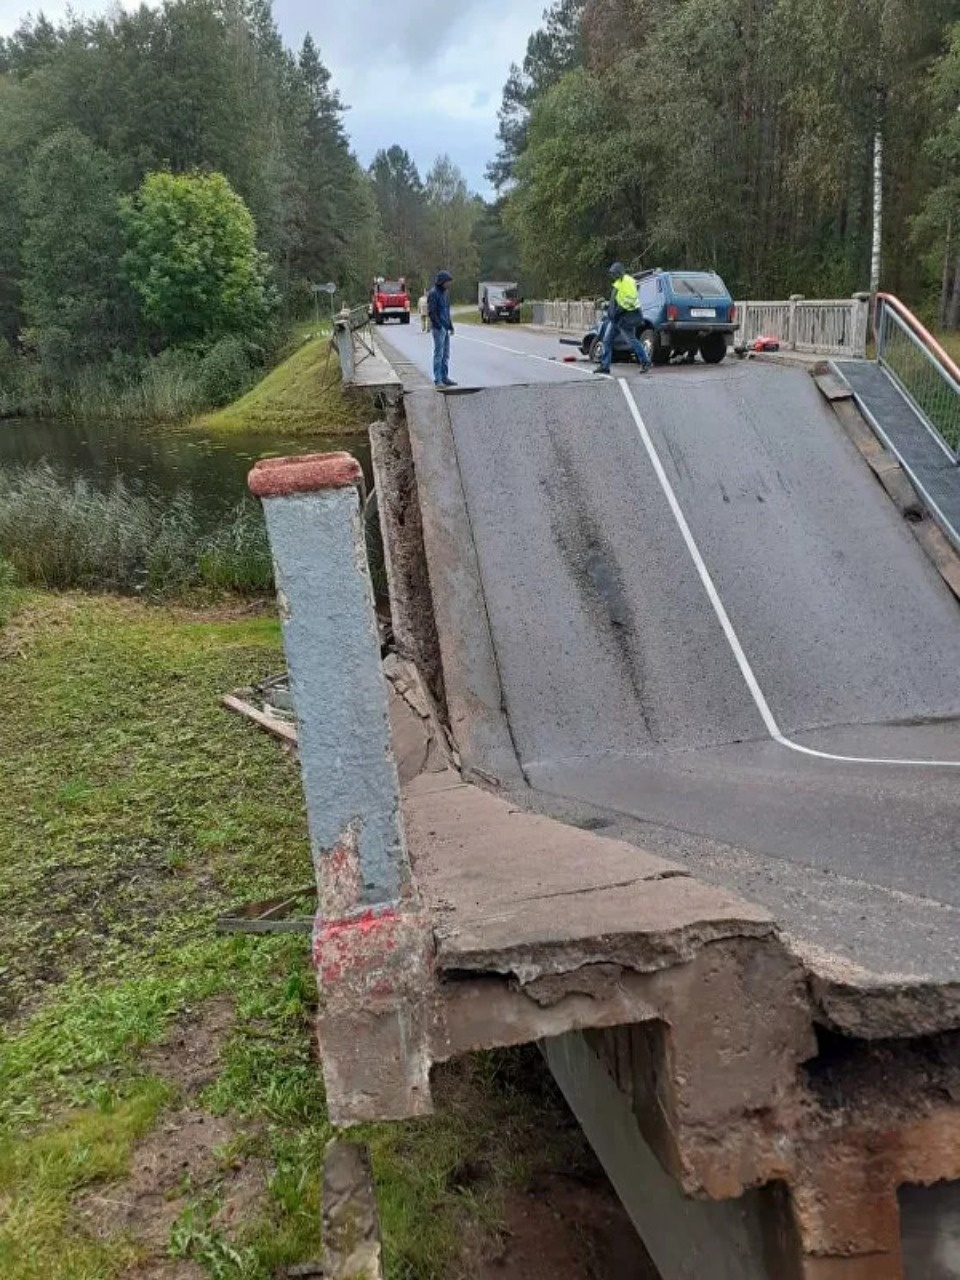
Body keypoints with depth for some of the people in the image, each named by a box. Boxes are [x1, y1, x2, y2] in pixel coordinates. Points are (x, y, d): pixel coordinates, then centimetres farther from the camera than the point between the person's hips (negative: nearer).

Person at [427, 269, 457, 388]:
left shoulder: (446, 292, 15)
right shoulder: (433, 293, -11)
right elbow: (432, 312, -15)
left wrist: (450, 326, 16)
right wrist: (440, 326, -17)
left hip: (445, 327, 8)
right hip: (438, 328, -8)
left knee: (446, 354, 10)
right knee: (439, 354, -7)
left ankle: (445, 377, 16)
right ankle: (437, 379, -4)